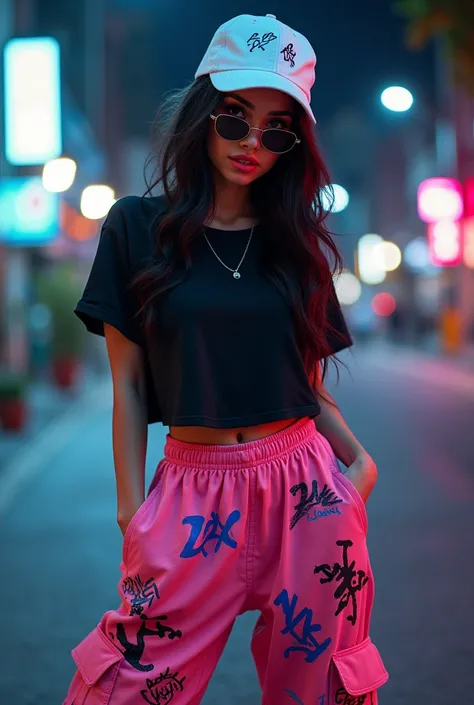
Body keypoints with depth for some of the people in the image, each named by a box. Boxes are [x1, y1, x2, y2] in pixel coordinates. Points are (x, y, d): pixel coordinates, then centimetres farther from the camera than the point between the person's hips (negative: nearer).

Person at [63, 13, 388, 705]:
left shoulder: (296, 241, 8)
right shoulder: (138, 227, 1)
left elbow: (309, 382, 10)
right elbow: (128, 382, 1)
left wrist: (358, 460, -8)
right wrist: (132, 508, -5)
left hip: (306, 488, 2)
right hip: (195, 490, -2)